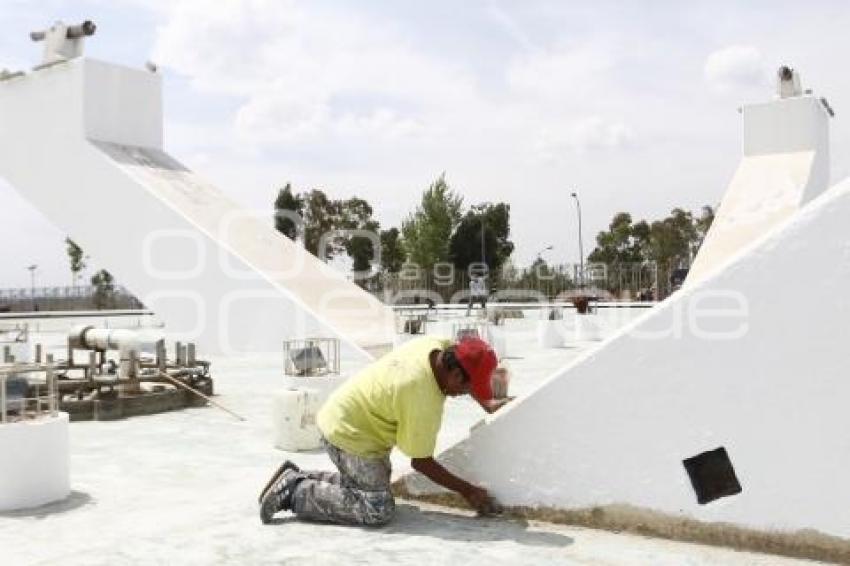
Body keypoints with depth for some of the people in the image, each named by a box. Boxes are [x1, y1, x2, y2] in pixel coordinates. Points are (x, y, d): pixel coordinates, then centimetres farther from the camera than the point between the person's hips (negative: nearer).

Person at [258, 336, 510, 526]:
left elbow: (465, 373, 17)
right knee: (378, 510, -11)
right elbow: (420, 461, -19)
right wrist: (468, 491, -12)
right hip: (347, 435, -10)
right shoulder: (424, 401, -31)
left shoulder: (438, 345, -10)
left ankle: (298, 479, 16)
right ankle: (294, 493, -7)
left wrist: (487, 404, 14)